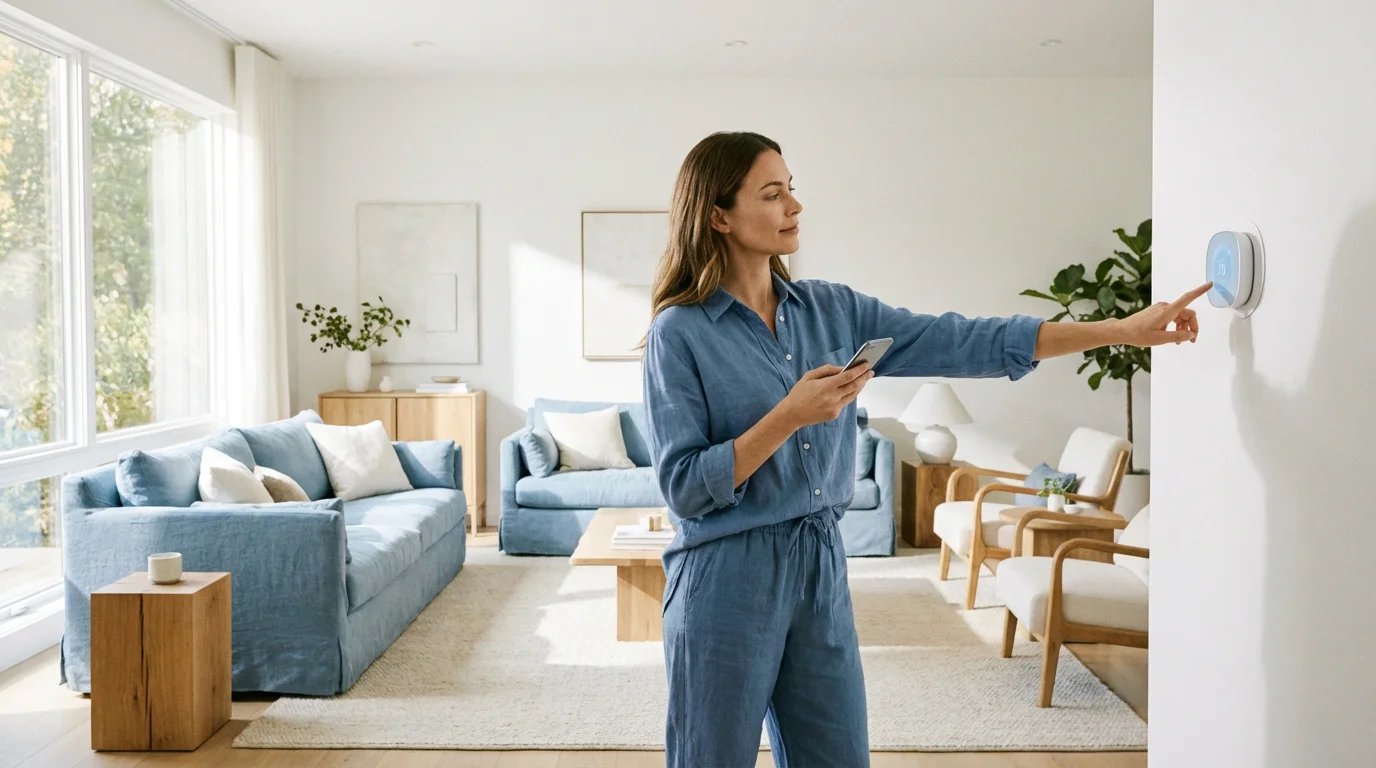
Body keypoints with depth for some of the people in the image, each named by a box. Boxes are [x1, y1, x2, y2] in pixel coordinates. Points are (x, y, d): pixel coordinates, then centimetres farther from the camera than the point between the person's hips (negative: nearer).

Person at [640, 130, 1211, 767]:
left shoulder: (830, 309, 4)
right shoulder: (680, 333, -10)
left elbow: (962, 343, -1)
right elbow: (684, 488, -13)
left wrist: (1123, 330, -4)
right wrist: (789, 417, -22)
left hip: (822, 569, 5)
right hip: (727, 579, -4)